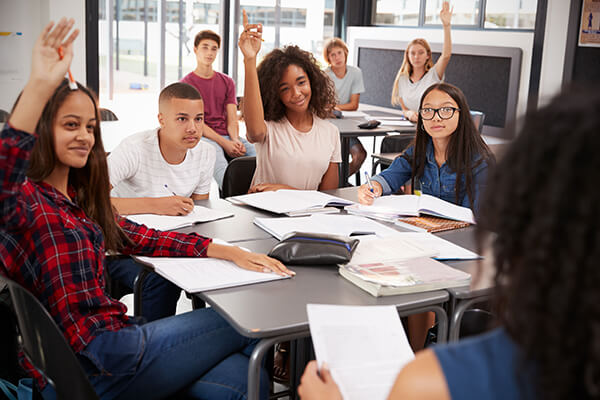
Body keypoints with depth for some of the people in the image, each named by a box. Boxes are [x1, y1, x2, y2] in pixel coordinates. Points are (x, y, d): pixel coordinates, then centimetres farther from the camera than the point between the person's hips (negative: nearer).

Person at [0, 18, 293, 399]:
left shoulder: (78, 197, 17)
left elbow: (138, 238, 15)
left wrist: (227, 251, 4)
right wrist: (40, 86, -43)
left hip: (111, 331, 7)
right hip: (90, 365, -7)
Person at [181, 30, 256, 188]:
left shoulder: (227, 82, 19)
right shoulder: (186, 84, 5)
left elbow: (232, 119, 10)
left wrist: (235, 140, -13)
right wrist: (224, 143, -18)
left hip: (228, 136, 5)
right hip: (203, 137, -4)